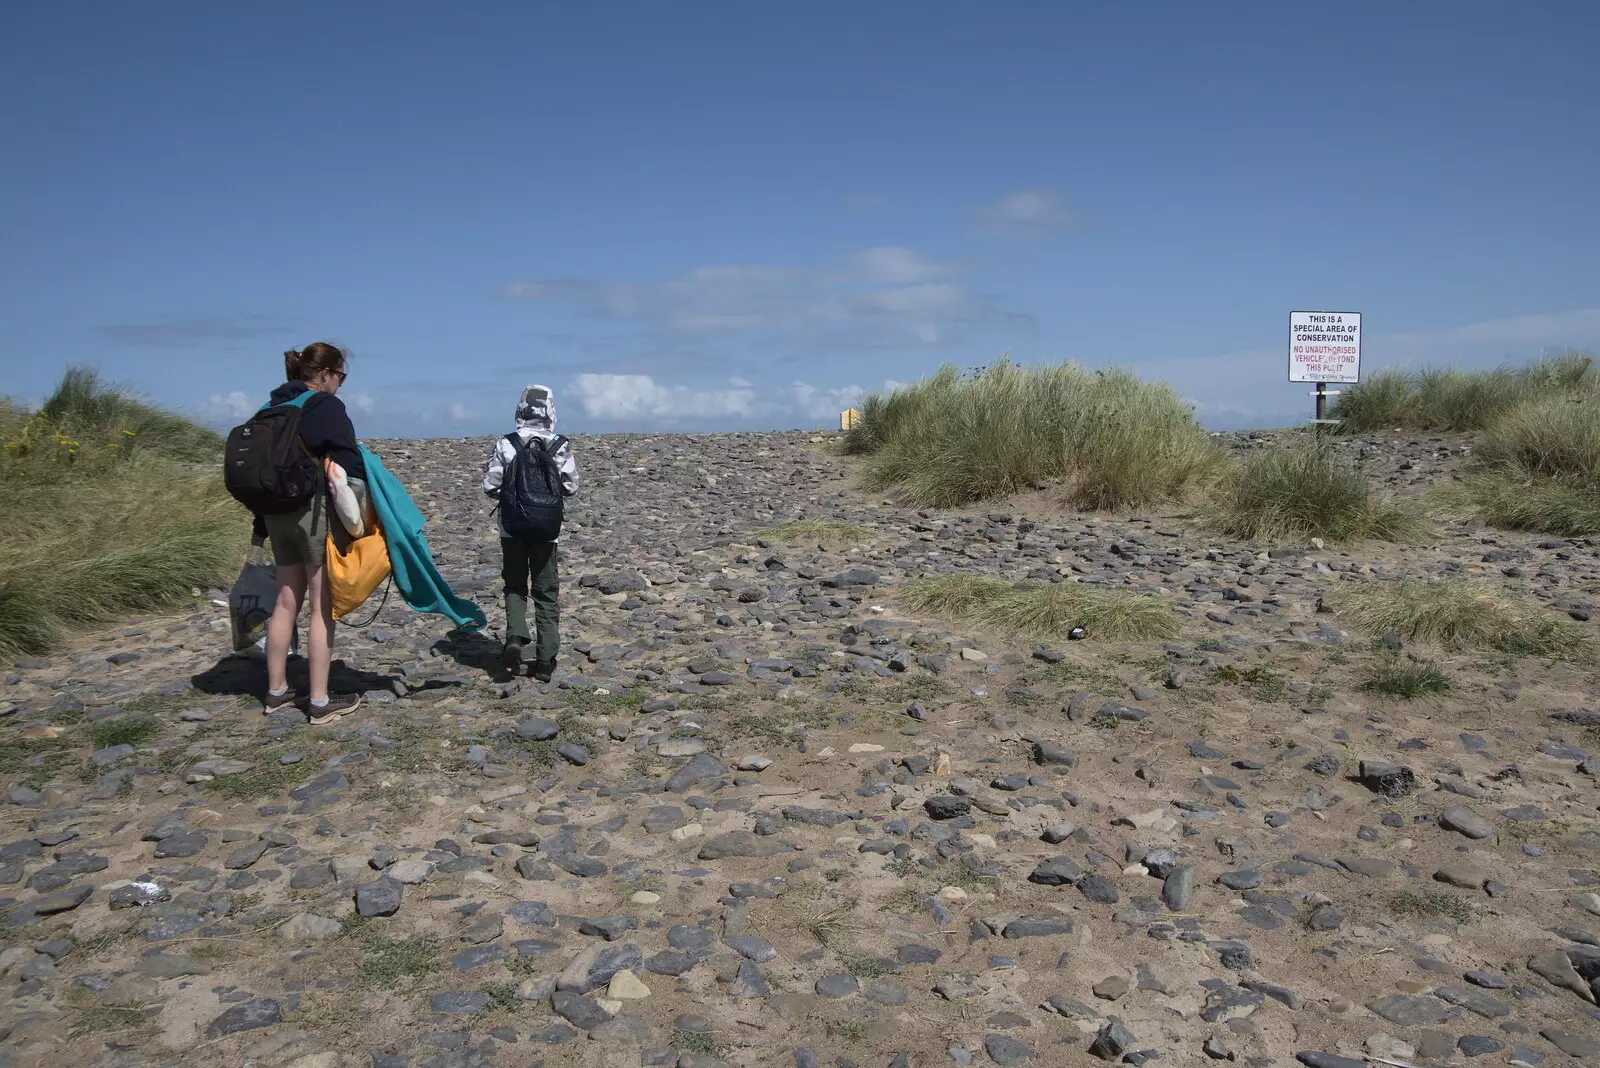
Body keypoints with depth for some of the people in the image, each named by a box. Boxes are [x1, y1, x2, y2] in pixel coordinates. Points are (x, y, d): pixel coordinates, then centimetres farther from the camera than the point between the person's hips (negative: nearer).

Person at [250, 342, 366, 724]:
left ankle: (276, 691, 24)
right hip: (317, 510, -8)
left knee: (287, 600, 16)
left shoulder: (274, 407, 14)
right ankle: (320, 702, 0)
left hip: (278, 511, 8)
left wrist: (261, 522, 21)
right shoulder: (327, 407, -9)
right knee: (323, 606, -3)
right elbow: (350, 463, -16)